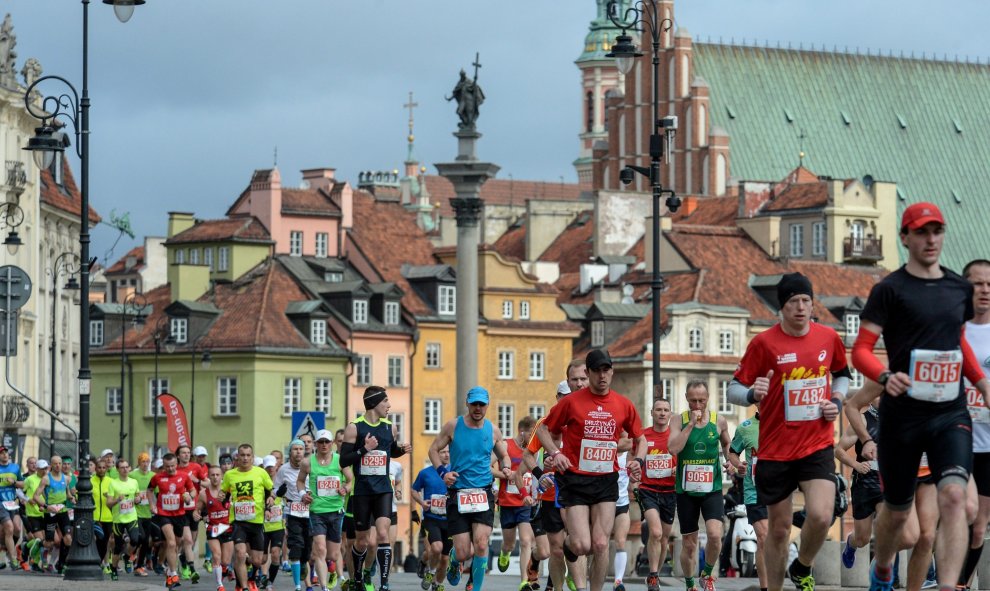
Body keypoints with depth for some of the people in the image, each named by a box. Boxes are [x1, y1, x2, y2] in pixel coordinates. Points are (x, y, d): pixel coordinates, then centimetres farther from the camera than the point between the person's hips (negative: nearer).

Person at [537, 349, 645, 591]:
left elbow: (640, 438, 17)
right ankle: (569, 543, 28)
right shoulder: (571, 402, -4)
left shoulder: (623, 405, 4)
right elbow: (543, 429, 6)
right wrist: (555, 453, -11)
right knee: (582, 546, -9)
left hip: (606, 480, 2)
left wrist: (638, 460, -2)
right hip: (574, 480, -2)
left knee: (601, 544, -6)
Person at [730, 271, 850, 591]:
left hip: (817, 445, 1)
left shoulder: (829, 337, 3)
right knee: (778, 528, 6)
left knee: (821, 515, -18)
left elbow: (842, 374, 22)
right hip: (775, 449, -1)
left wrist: (837, 401, 3)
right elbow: (734, 388, -4)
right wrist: (752, 394, -27)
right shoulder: (764, 343, -7)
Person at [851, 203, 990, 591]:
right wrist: (886, 377, -27)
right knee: (897, 511, 10)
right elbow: (861, 350, -9)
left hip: (950, 414, 3)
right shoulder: (890, 290, -5)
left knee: (953, 496, -20)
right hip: (902, 413, -3)